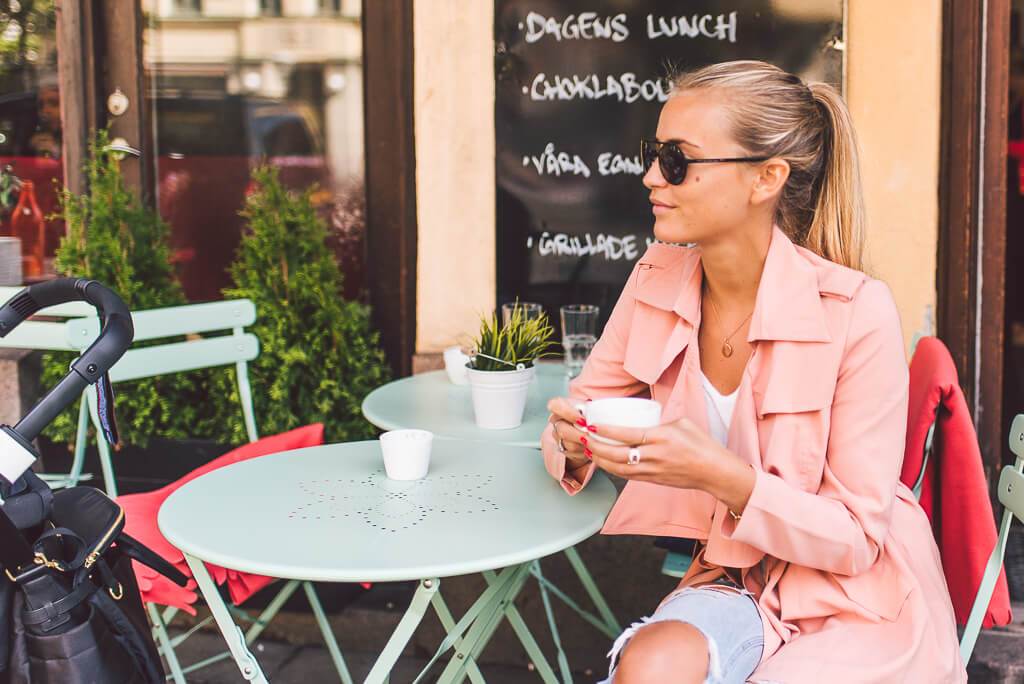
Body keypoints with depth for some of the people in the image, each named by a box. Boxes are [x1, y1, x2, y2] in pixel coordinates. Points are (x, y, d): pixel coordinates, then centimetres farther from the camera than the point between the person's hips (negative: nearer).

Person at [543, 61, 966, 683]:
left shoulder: (858, 313, -19)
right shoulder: (659, 278, -4)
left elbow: (856, 537, -16)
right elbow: (589, 400, 8)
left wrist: (720, 475, -31)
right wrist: (574, 440, -17)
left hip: (854, 601, -3)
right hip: (725, 577, 4)